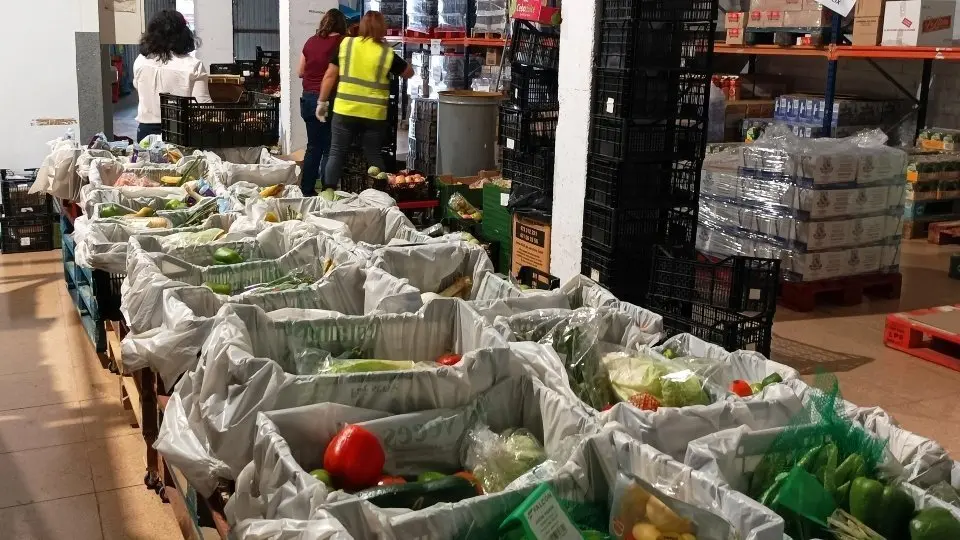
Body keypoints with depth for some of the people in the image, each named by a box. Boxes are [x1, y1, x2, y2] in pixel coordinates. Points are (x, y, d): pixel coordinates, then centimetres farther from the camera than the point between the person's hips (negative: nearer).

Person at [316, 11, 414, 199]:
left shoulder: (346, 44, 1)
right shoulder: (387, 54, -3)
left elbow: (330, 75, 2)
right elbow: (409, 73, 12)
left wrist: (322, 101, 10)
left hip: (345, 111, 1)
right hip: (374, 115, -1)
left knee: (337, 153, 8)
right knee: (374, 156, 11)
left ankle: (328, 194, 3)